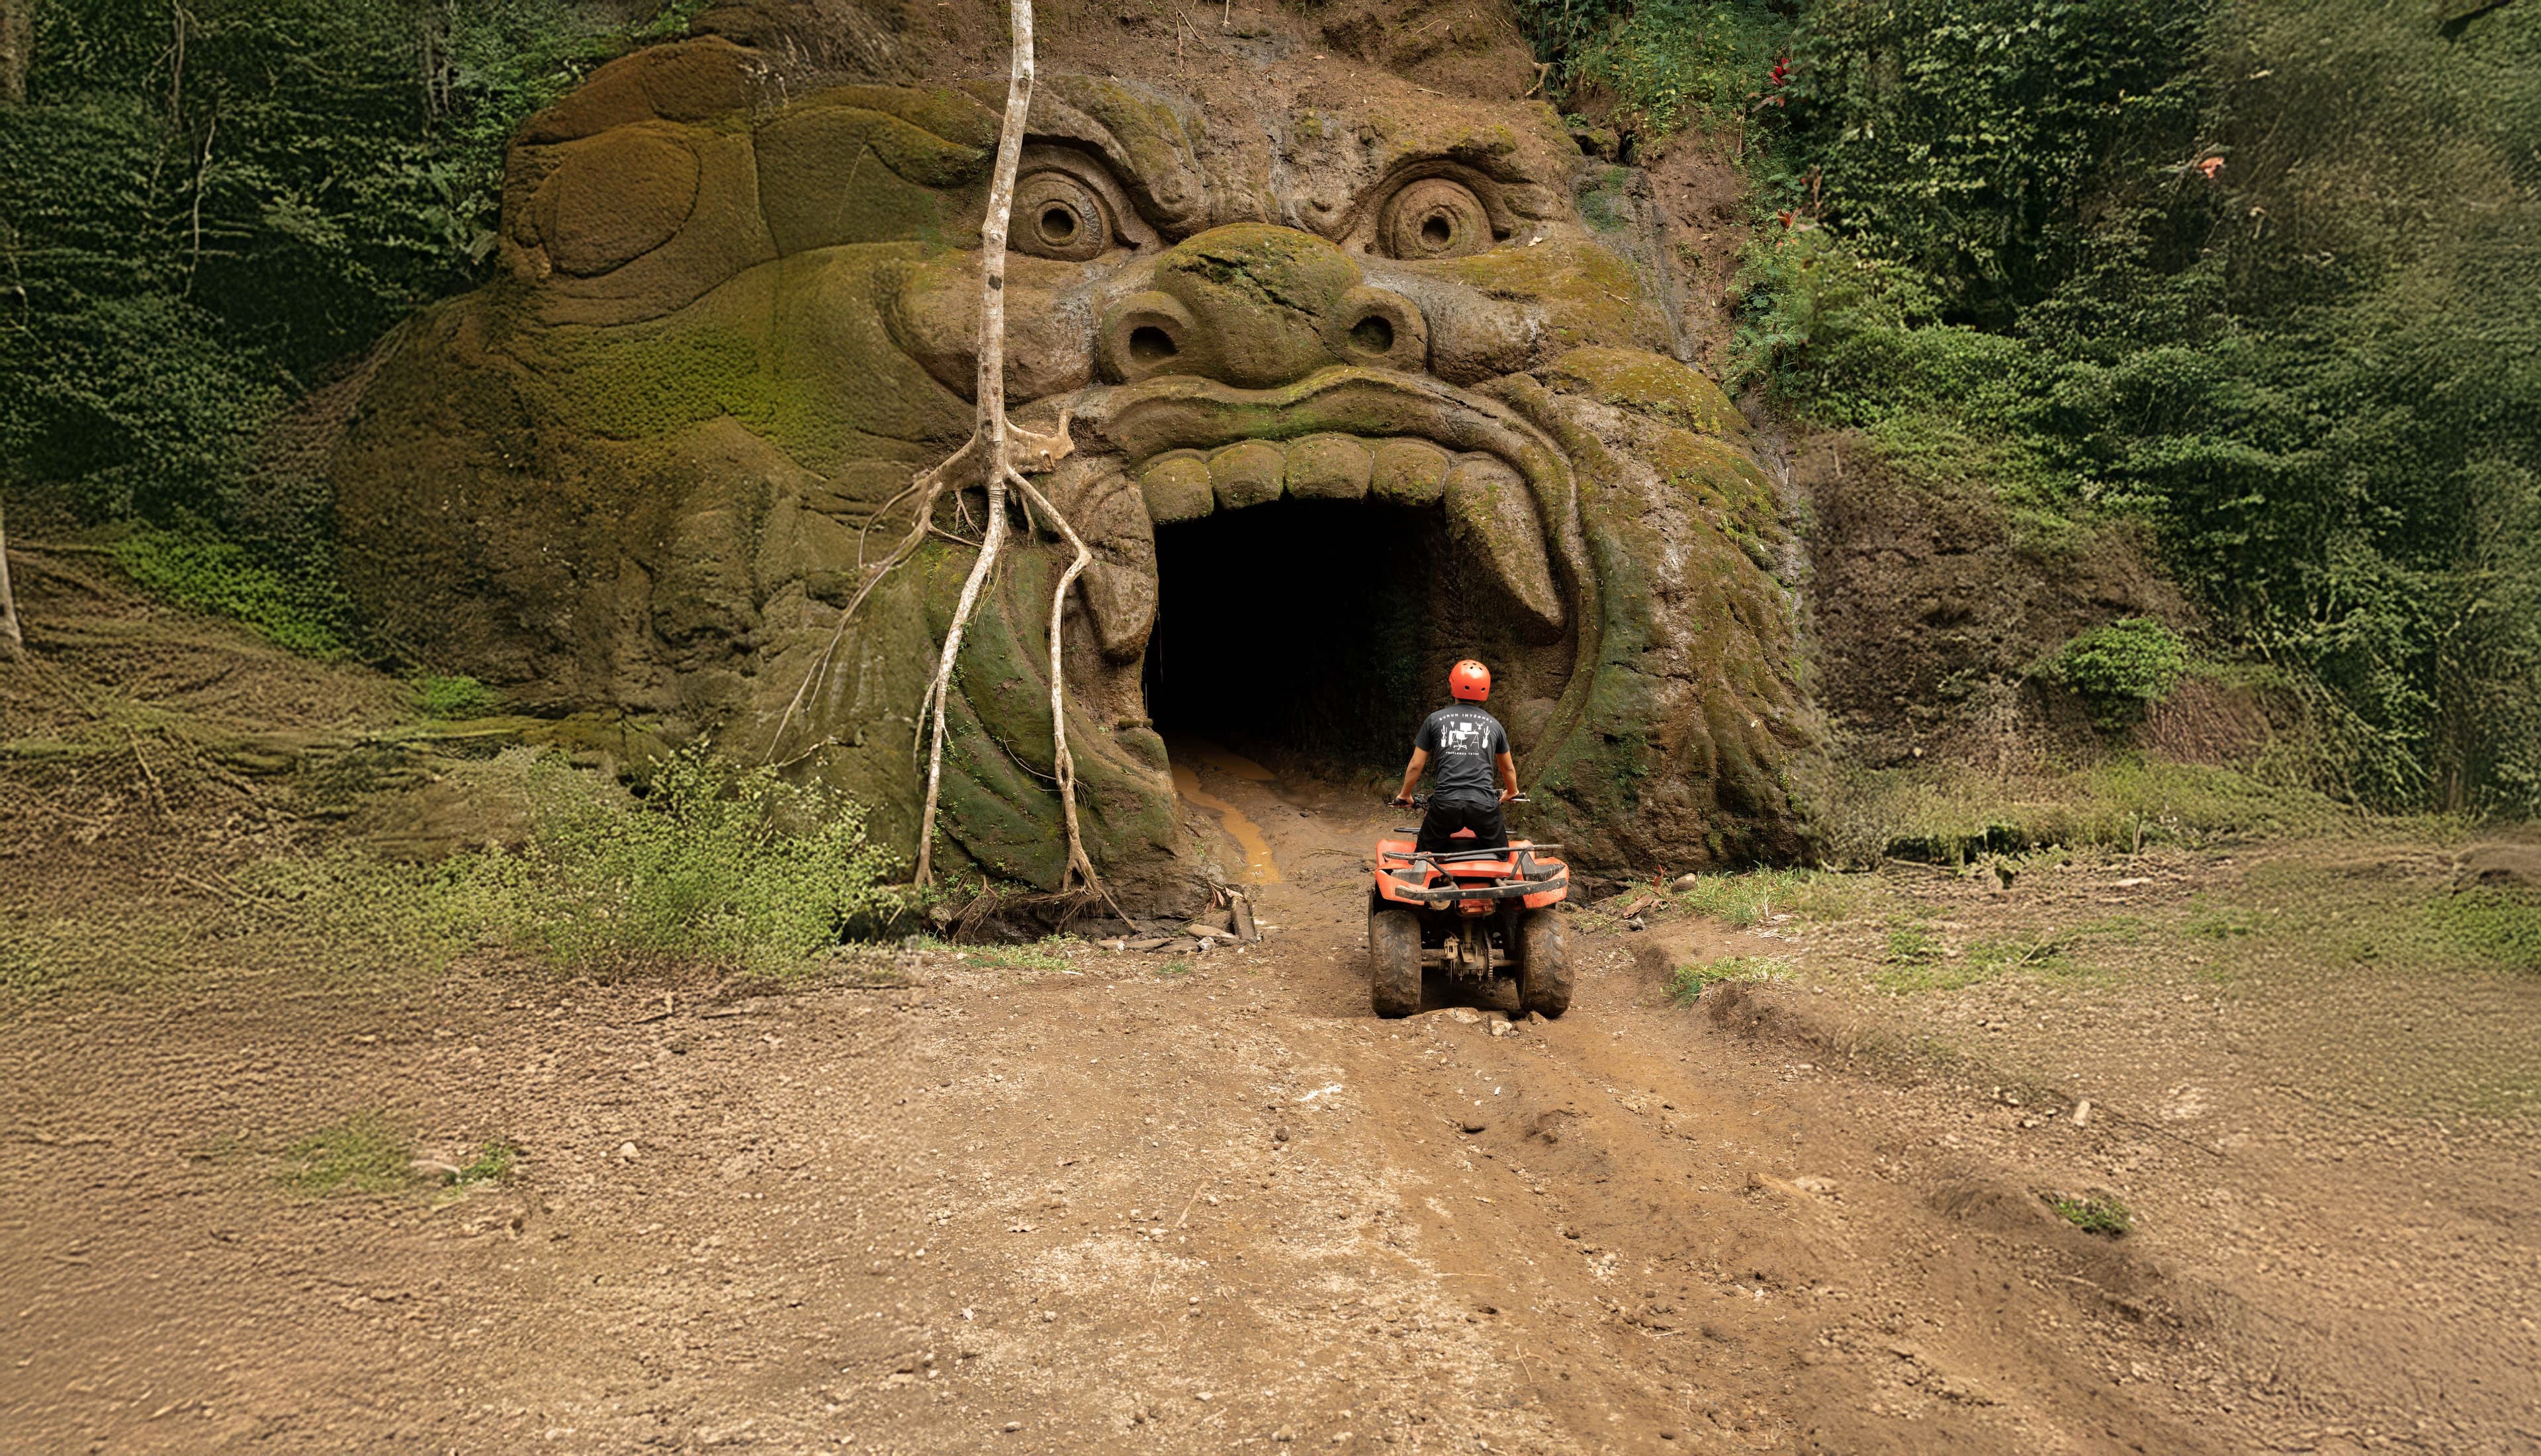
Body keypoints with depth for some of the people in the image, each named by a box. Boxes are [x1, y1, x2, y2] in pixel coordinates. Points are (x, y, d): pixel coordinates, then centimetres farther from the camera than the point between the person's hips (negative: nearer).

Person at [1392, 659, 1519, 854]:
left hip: (1445, 804, -1)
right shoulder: (1493, 724, 13)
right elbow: (1508, 768, 27)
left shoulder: (1435, 720, 7)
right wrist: (1512, 792, 47)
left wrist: (1405, 795, 27)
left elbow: (1416, 765, 10)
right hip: (1484, 806, 1)